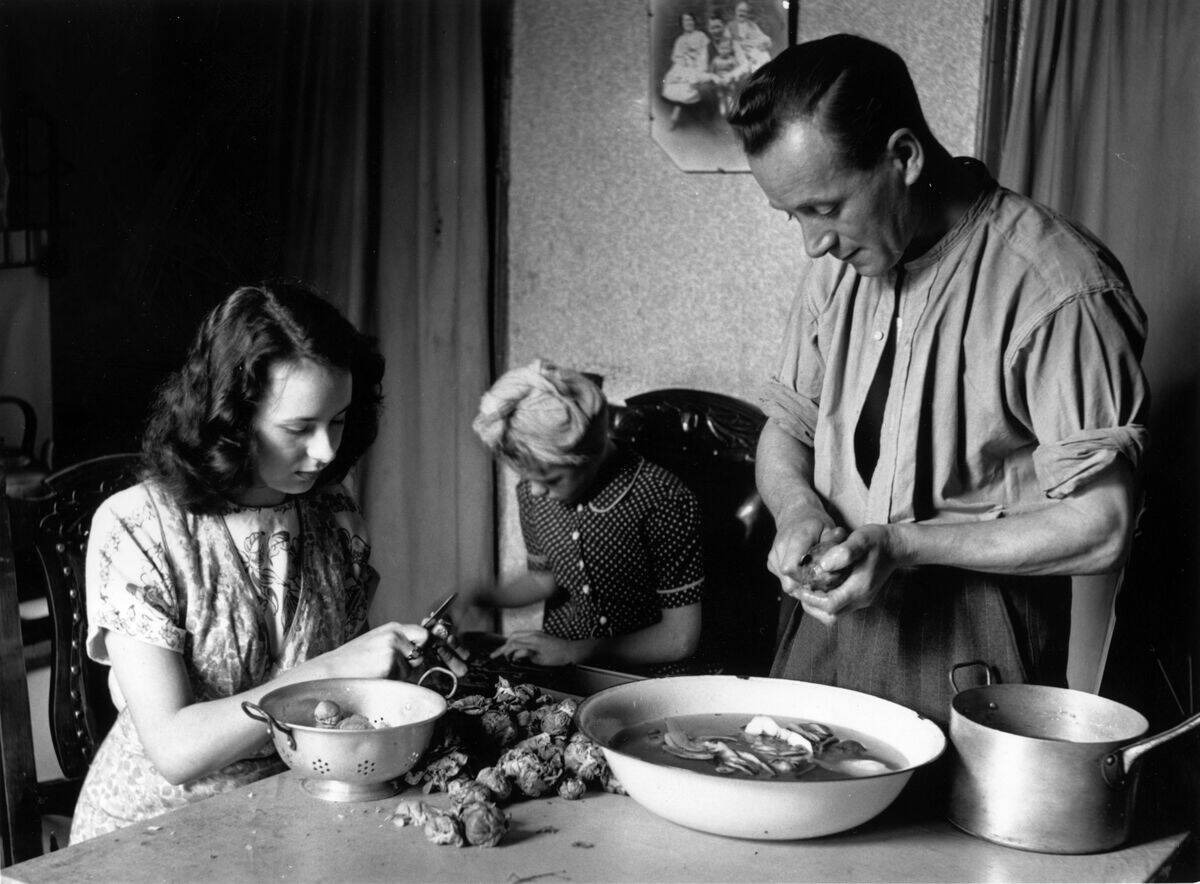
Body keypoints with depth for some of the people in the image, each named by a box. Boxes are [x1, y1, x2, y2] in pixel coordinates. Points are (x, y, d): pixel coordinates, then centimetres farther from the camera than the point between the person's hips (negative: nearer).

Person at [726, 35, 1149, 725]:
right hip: (833, 615, 6)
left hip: (970, 653, -5)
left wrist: (902, 545, -23)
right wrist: (799, 510, -10)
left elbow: (1100, 529, -19)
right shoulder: (839, 262, 2)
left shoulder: (1057, 289, -20)